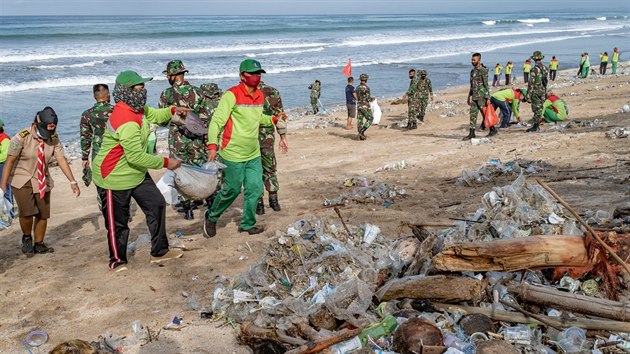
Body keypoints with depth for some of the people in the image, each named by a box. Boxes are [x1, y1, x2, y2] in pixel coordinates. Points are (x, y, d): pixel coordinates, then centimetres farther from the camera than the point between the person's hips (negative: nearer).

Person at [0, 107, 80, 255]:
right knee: (27, 212, -17)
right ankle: (27, 238, 12)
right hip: (22, 180, -4)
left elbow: (61, 160, -10)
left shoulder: (54, 139, -8)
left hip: (43, 180, 4)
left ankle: (39, 244, 23)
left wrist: (72, 182, -17)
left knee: (43, 214, 5)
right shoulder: (22, 137, -18)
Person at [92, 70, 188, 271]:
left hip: (137, 173, 10)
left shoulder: (137, 109, 0)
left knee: (157, 204, 10)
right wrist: (166, 162, -24)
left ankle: (160, 252, 21)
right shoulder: (126, 122, -32)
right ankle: (117, 261, 24)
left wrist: (173, 111, 9)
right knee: (117, 223, 5)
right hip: (114, 178, -10)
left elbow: (153, 115, 24)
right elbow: (137, 157, -33)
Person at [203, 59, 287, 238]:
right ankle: (211, 218, 26)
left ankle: (247, 224, 21)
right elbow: (217, 121, -19)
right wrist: (212, 145, -29)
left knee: (255, 189, 5)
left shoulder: (260, 96, 8)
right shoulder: (232, 95, -16)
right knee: (231, 190, 3)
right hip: (232, 154, -7)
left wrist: (274, 119, 13)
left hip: (253, 154, 7)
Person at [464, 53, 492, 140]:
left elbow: (486, 85, -15)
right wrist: (469, 96, 21)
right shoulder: (473, 71, 14)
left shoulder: (483, 70, -11)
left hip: (481, 96, -8)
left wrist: (488, 98, -18)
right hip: (474, 96, 8)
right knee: (473, 115, 3)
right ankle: (471, 133, 3)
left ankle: (493, 130, 16)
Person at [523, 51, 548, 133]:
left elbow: (531, 83, -19)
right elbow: (545, 80, 14)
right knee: (539, 109, 12)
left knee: (536, 109, -4)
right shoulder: (545, 68, 7)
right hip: (543, 91, 7)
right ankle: (537, 125, 18)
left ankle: (535, 126, -2)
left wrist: (528, 95, -17)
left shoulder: (535, 69, -18)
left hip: (536, 92, -7)